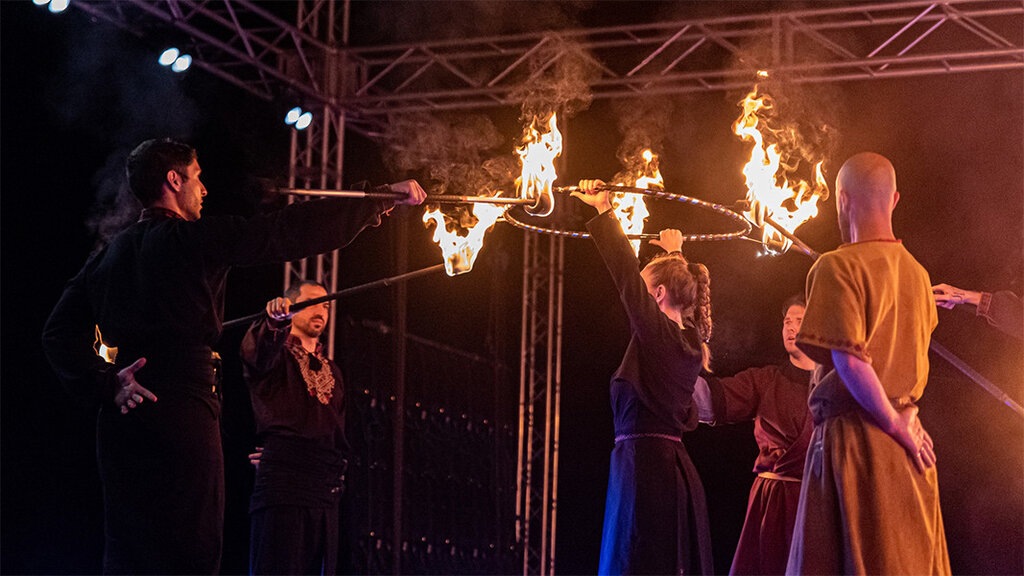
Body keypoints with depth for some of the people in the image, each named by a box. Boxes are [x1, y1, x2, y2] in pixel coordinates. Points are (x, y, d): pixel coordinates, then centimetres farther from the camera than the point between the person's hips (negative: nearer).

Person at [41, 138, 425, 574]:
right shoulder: (197, 239, -4)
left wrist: (104, 383, 3)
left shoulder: (110, 255, 16)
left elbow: (60, 333, 11)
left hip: (121, 422, 7)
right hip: (182, 419, -7)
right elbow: (289, 232, -4)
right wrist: (382, 203, 2)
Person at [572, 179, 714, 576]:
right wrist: (675, 255, 48)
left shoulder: (656, 332, -9)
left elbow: (626, 273, -11)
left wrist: (604, 212, -5)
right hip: (677, 467, 9)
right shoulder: (691, 340, 13)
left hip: (643, 464, -9)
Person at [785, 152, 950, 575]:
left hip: (855, 441, -7)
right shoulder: (917, 273, 12)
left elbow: (850, 361, -18)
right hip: (908, 446, 7)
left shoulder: (838, 266, -10)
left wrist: (897, 426, -11)